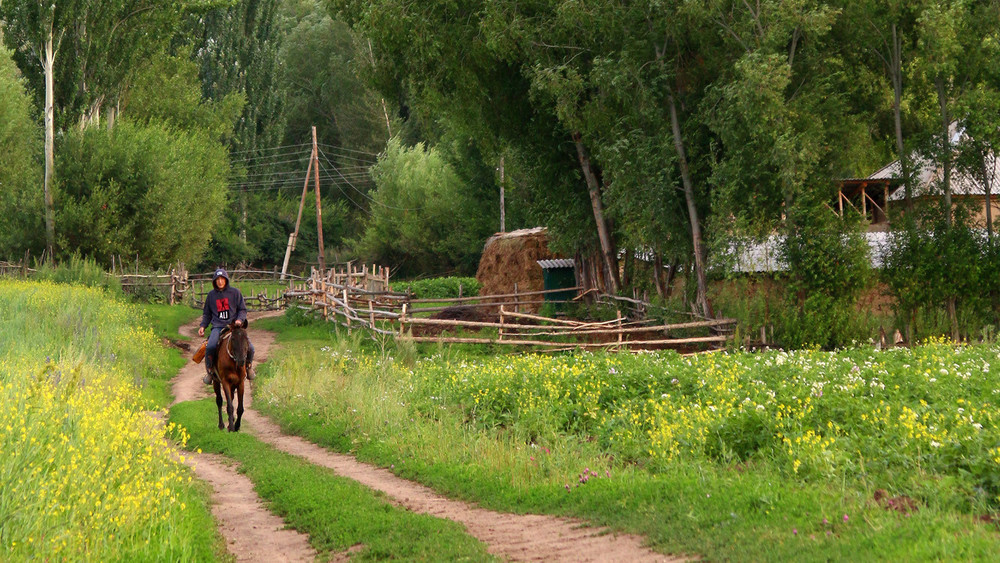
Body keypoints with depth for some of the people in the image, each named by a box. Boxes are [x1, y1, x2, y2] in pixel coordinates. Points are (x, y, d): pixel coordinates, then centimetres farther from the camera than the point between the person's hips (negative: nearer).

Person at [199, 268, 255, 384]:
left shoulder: (235, 292, 6)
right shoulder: (211, 295, 12)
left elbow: (242, 309, 10)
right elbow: (207, 314, 22)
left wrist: (240, 319, -10)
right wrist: (202, 326, 6)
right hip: (217, 327, 0)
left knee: (249, 347, -16)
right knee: (210, 347, -29)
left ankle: (249, 366, 18)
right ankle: (210, 371, -5)